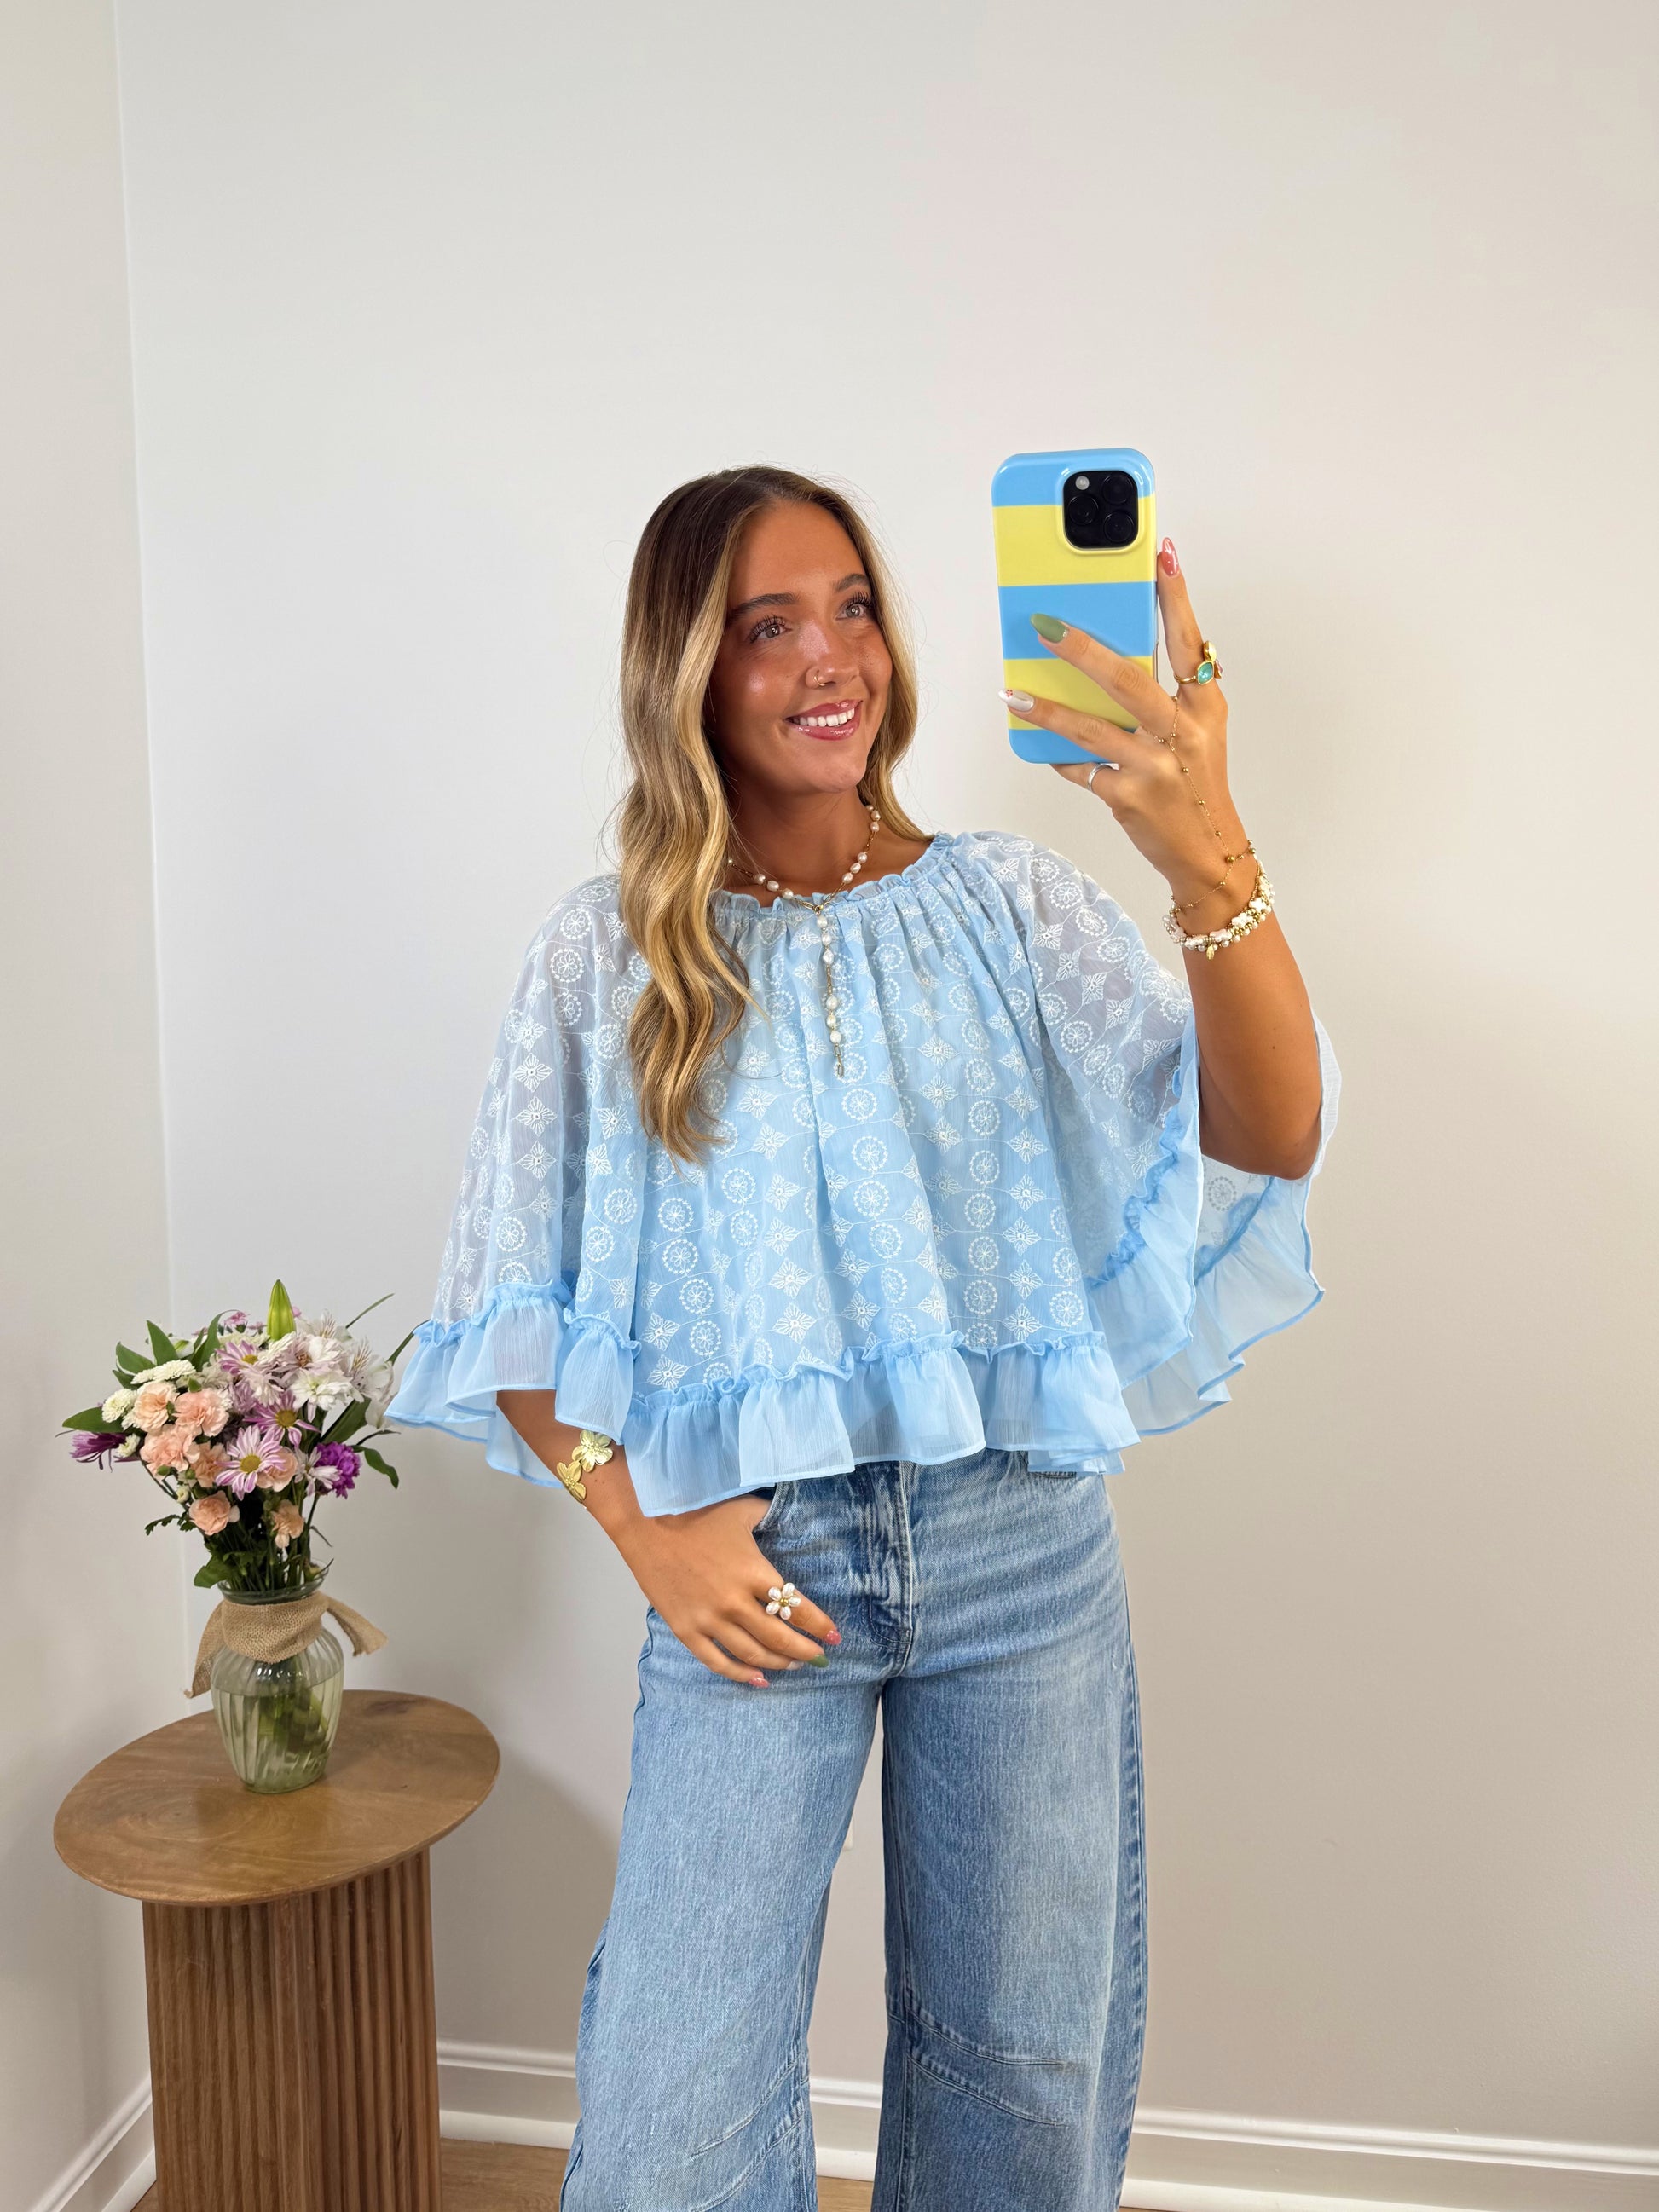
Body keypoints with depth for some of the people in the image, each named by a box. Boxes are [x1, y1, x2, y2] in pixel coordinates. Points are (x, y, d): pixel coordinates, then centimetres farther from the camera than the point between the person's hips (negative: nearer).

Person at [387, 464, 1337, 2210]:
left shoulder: (1006, 905, -1)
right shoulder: (606, 956, -1)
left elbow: (1265, 1140, -15)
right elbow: (506, 1308, 3)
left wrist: (1210, 861, -32)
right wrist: (641, 1524, -10)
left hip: (1019, 1544, 1)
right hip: (755, 1557, -1)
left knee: (1025, 2069, 18)